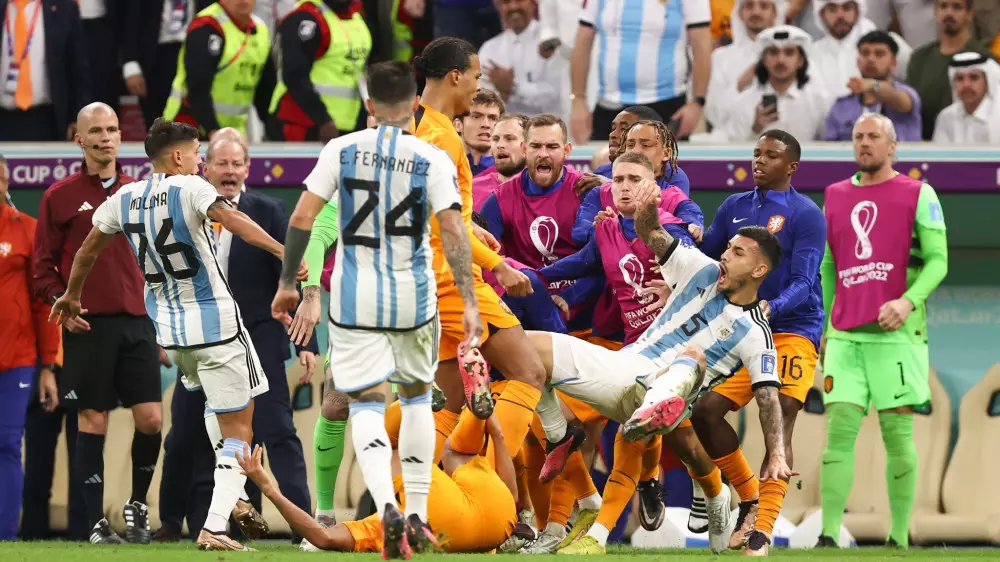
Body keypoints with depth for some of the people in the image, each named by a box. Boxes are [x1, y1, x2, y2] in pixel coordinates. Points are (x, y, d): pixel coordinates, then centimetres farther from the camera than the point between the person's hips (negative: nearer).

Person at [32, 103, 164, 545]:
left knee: (150, 418, -5)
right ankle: (96, 522, 5)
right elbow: (43, 267, 6)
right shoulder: (60, 197, 4)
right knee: (92, 421, -1)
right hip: (88, 326, -2)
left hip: (137, 323, 2)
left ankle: (137, 505, 17)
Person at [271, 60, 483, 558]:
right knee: (416, 396, 21)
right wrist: (469, 302, -12)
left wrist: (287, 283, 4)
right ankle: (417, 516, 20)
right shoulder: (432, 160, -5)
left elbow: (301, 218, -6)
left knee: (366, 405, 1)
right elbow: (453, 230, -13)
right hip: (413, 301, 1)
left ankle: (387, 509, -24)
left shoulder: (341, 151, -2)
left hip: (354, 301, -1)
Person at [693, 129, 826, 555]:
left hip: (792, 333, -6)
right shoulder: (734, 208, 13)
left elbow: (803, 282, -13)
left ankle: (763, 529, -15)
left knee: (778, 425, -13)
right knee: (705, 411, -4)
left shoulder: (806, 215, -6)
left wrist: (772, 307, -30)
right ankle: (751, 499, 13)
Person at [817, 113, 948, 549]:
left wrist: (909, 301, -20)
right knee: (839, 431, -7)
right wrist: (823, 329, 19)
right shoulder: (835, 197, 15)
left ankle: (900, 539, 5)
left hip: (896, 334, -3)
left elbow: (938, 260, -3)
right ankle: (828, 537, -11)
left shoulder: (918, 195, 2)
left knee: (897, 437, -2)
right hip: (844, 337, 3)